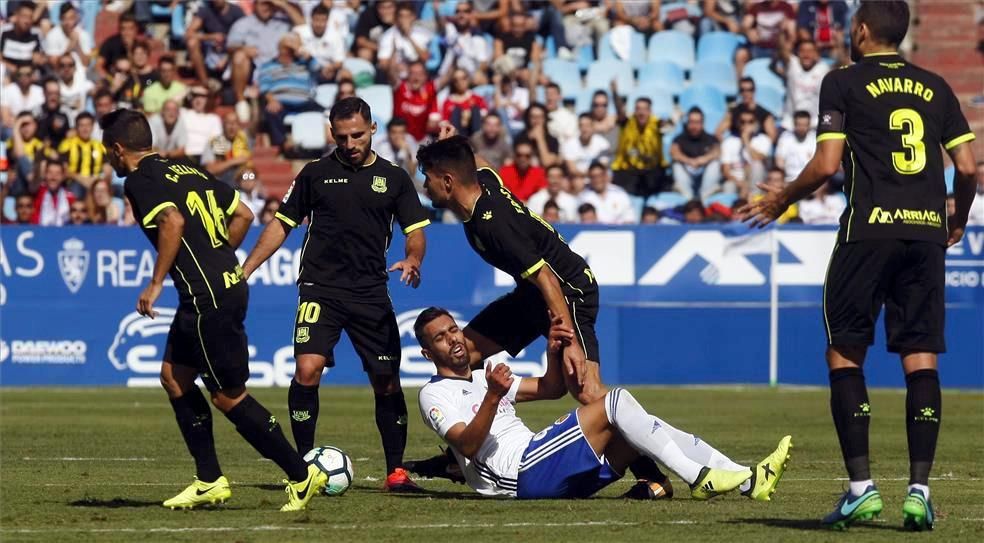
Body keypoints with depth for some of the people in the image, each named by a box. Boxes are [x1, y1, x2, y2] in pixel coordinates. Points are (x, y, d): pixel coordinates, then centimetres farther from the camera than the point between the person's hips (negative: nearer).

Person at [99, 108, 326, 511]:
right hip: (229, 282, 10)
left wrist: (155, 284, -18)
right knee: (174, 377, 17)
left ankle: (301, 475, 1)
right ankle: (210, 481, 17)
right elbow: (242, 215, 19)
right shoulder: (187, 171, 18)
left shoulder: (139, 182, -7)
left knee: (228, 396, -2)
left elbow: (173, 222, -25)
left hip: (208, 299, -10)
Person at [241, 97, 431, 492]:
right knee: (308, 368, -18)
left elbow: (415, 230, 8)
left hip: (371, 294, 1)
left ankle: (396, 471, 11)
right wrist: (245, 270, 6)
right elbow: (282, 224, 13)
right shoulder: (316, 173, 7)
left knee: (387, 381, 0)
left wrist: (413, 260, -15)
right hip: (320, 289, -1)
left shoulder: (394, 178, 8)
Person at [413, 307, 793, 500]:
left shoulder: (483, 377, 30)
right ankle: (699, 479, -25)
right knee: (616, 402, -19)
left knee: (640, 429, -6)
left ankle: (748, 480, -15)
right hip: (521, 473, -9)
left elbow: (546, 389, 32)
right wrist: (493, 397, -26)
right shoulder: (435, 395, 3)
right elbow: (468, 445, -13)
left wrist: (553, 352, 13)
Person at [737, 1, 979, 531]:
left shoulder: (843, 82, 3)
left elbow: (826, 164, -5)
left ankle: (861, 487, -3)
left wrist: (780, 201, 11)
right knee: (920, 358, 3)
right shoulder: (934, 87, 14)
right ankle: (919, 489, -3)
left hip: (868, 231, -3)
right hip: (927, 231, 4)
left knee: (845, 353, 5)